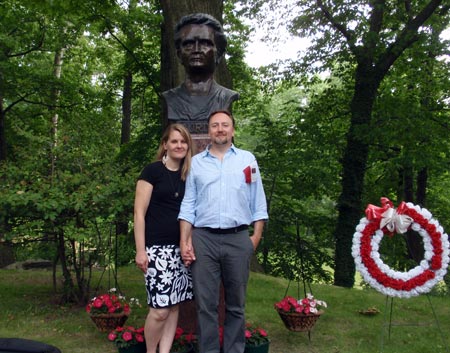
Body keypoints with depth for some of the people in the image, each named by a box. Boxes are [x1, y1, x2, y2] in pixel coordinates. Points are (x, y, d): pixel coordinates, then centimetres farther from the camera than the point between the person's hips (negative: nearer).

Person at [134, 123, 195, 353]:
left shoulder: (189, 175, 12)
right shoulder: (152, 171, -3)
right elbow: (139, 213, -6)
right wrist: (140, 250, -11)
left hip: (181, 248, 6)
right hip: (157, 248, -5)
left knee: (174, 306, 6)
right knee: (160, 308, -8)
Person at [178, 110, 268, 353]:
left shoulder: (247, 159, 10)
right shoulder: (196, 162, 11)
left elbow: (258, 201, 8)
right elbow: (188, 204, 8)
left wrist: (257, 236, 1)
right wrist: (184, 241, 0)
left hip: (238, 240, 0)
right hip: (203, 239, 0)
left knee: (236, 303, 8)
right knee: (206, 303, 2)